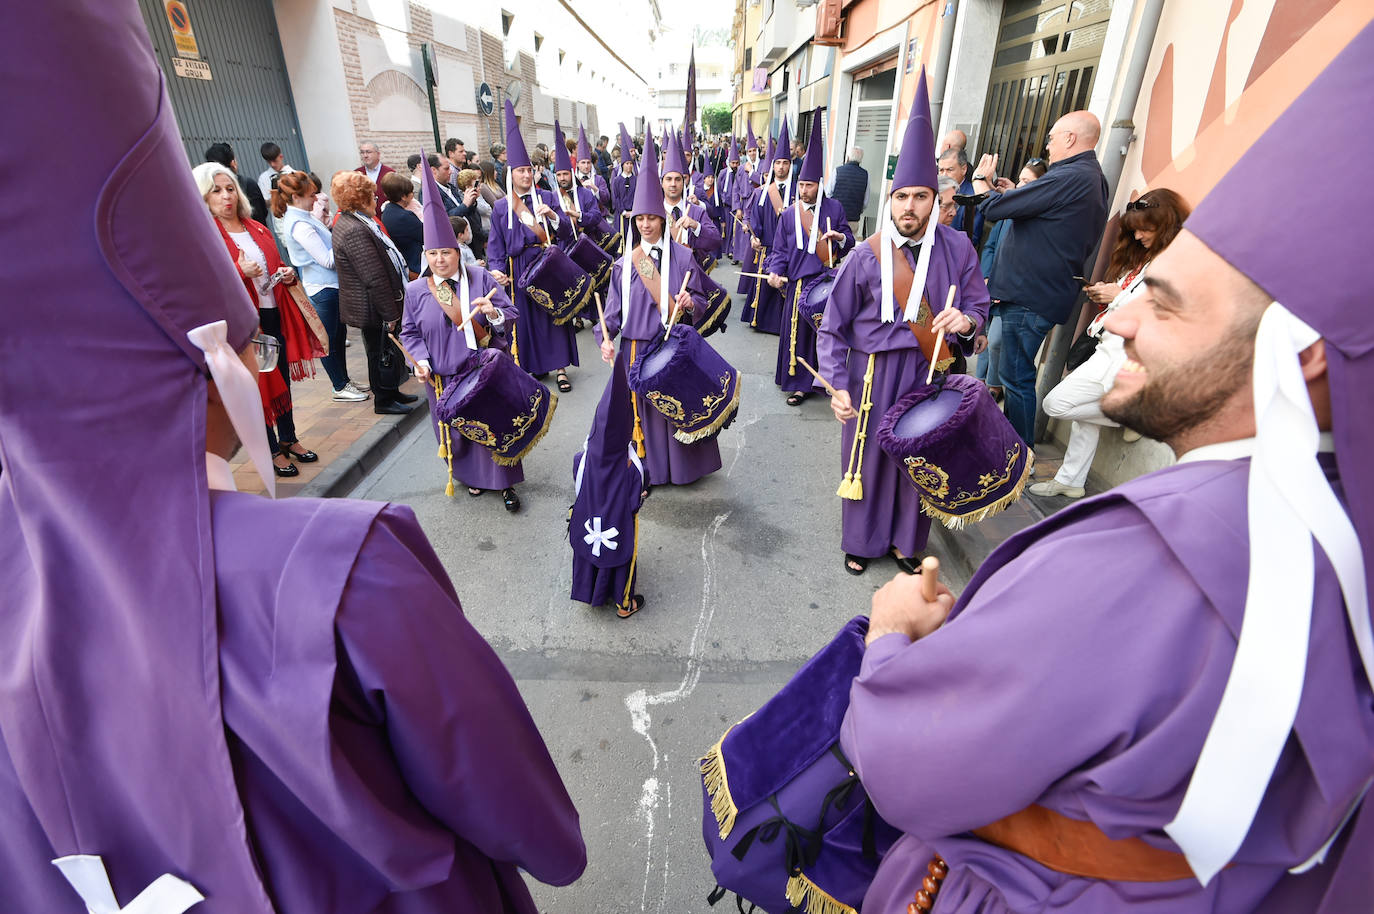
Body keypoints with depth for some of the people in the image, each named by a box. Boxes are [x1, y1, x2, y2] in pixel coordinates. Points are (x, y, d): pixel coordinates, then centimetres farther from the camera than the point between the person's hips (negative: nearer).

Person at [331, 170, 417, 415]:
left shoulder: (351, 222, 10)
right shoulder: (355, 231, -25)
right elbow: (375, 279, -26)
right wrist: (390, 314, -21)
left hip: (378, 306, 10)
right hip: (372, 309, -10)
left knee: (381, 352, 20)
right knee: (380, 353, 4)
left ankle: (391, 392, 35)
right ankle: (383, 401, 19)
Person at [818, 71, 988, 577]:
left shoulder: (957, 247, -2)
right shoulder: (867, 255, -8)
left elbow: (979, 306, 6)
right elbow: (833, 326, -6)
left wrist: (966, 320, -18)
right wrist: (837, 385, -13)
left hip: (930, 373, 2)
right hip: (875, 373, -2)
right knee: (868, 457, 9)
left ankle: (906, 541, 36)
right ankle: (862, 541, 31)